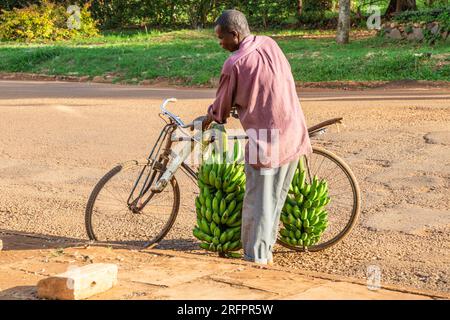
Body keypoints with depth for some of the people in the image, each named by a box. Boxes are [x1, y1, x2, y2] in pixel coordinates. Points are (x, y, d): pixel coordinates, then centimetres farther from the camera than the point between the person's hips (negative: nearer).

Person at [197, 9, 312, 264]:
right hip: (294, 133, 7)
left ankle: (256, 256, 7)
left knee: (258, 200, 2)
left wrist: (208, 119, 21)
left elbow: (222, 105, -1)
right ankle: (267, 248, 29)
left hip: (265, 137, -7)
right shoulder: (270, 44, 7)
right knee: (277, 196, 17)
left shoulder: (234, 64, -14)